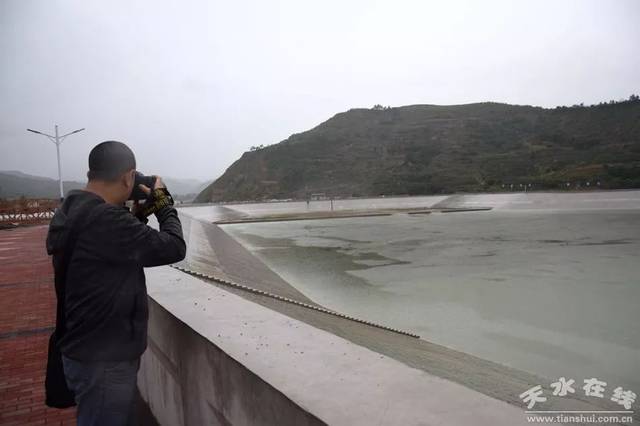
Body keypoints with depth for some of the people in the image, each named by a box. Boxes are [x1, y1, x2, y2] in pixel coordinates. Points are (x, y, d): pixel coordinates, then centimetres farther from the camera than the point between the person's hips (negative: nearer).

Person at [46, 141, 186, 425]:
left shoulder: (70, 212, 4)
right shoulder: (106, 220, -28)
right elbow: (173, 248, -22)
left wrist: (142, 210, 7)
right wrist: (163, 204, -6)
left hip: (88, 351, 9)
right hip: (102, 361, -9)